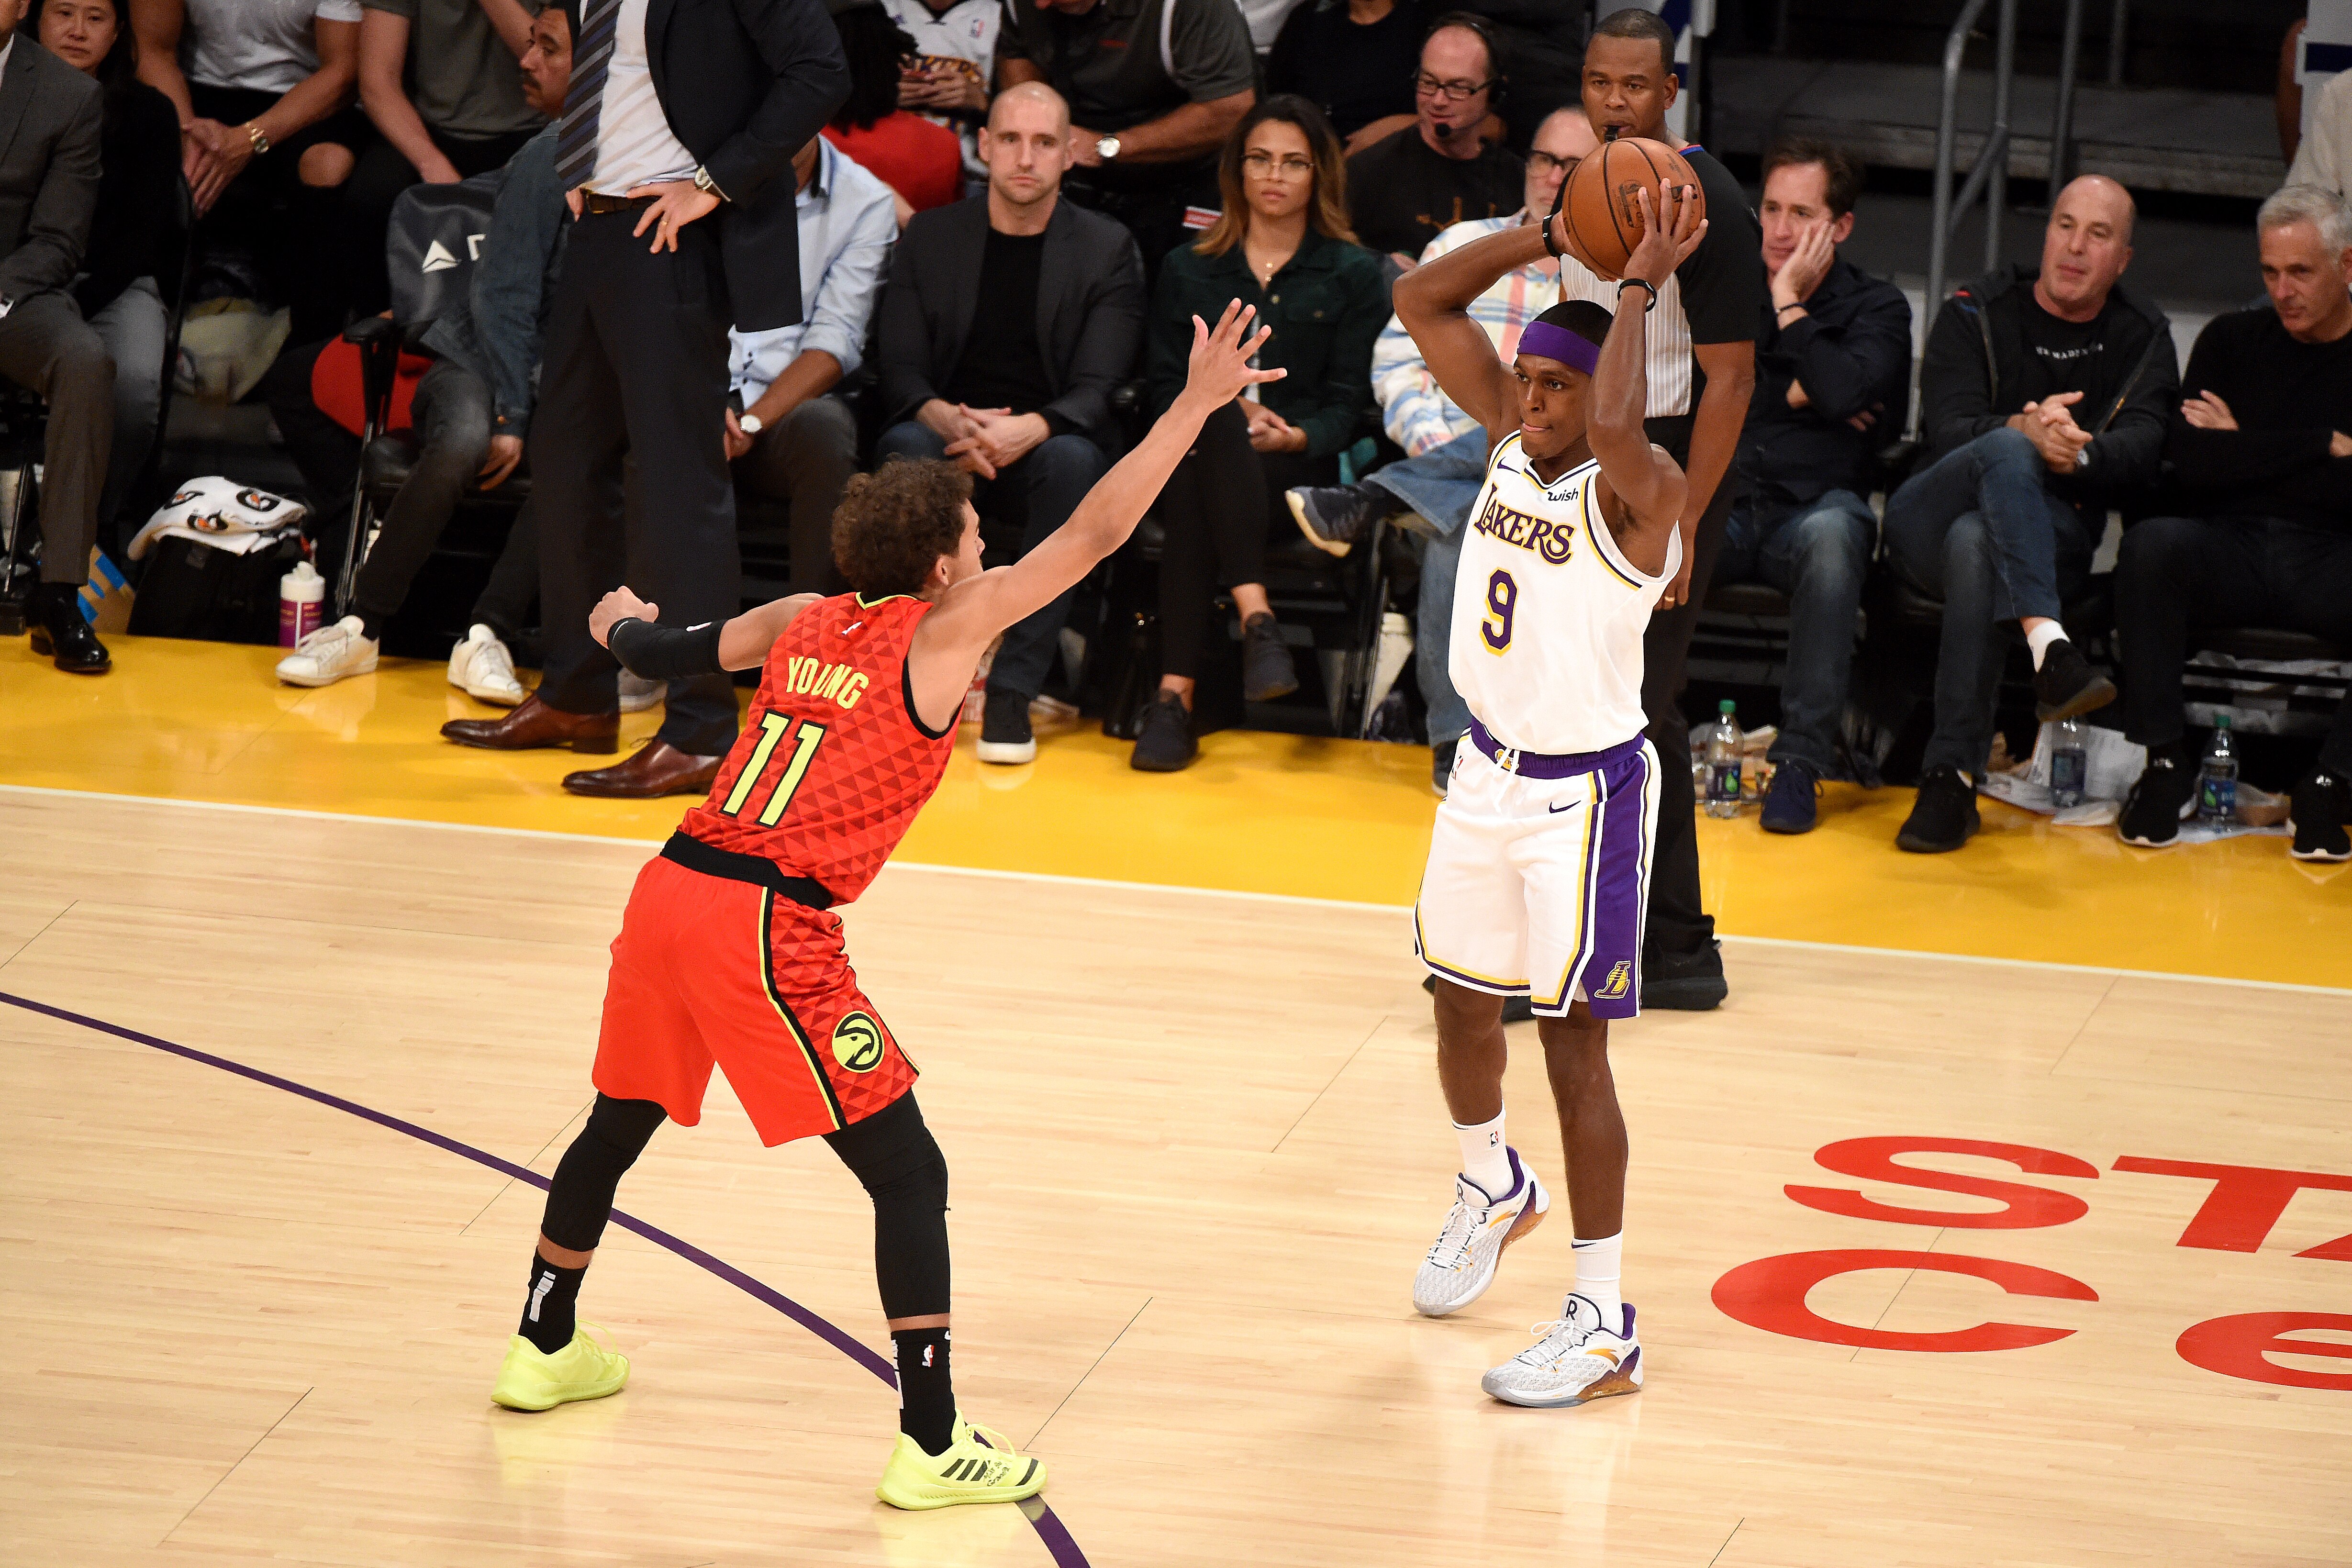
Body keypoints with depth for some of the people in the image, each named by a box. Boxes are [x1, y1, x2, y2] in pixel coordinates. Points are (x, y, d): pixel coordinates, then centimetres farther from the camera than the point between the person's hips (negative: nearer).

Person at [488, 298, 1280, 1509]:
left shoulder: (802, 623, 15)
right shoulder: (942, 637, -2)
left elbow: (661, 657, 29)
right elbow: (1093, 536, -6)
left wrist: (624, 625, 53)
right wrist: (1196, 405, -1)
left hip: (671, 888, 7)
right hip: (772, 928, -7)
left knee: (619, 1124, 27)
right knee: (906, 1171, -1)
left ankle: (545, 1350, 44)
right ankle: (931, 1444, -5)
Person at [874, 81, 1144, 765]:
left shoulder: (1107, 249, 4)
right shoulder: (931, 237, 9)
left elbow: (1097, 391, -6)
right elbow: (898, 368, 2)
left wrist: (1031, 429, -28)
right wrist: (945, 420, -22)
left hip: (1043, 445, -1)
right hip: (950, 437, 1)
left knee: (1073, 459, -36)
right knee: (907, 447, -34)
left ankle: (1014, 688, -35)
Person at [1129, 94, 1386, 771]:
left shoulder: (1354, 275, 14)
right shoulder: (1187, 270, 21)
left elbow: (1348, 402, 6)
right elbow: (1166, 387, 12)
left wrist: (1297, 438, -15)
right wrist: (1229, 414, -8)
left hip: (1302, 466, -1)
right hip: (1198, 454, 1)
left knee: (1198, 500, -37)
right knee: (1217, 424, -39)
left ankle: (1176, 696, -46)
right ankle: (1256, 621, -51)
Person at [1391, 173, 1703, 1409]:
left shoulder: (1640, 489, -20)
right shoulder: (1509, 437, 0)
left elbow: (1617, 429, -45)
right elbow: (1422, 300, 0)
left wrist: (1639, 289, -33)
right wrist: (1551, 238, -11)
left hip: (1587, 788, -7)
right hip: (1490, 765, 7)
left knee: (1572, 1040, -7)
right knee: (1462, 1001, 22)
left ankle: (1604, 1326, -2)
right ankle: (1491, 1188, 51)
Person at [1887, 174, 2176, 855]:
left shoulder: (2143, 337, 11)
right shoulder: (1976, 314, 6)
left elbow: (2142, 449, -7)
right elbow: (1947, 434, -10)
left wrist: (2079, 455, -30)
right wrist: (2025, 432, -31)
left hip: (2054, 536, 1)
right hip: (1927, 522, -1)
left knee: (1975, 544, -37)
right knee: (2006, 451, -35)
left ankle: (1952, 778, -40)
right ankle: (2048, 647, -58)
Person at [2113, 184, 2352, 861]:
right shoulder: (2232, 342, 13)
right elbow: (2190, 463, -3)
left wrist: (2247, 452, -2)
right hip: (2234, 553, 2)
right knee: (2152, 544, -31)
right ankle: (2166, 763, -22)